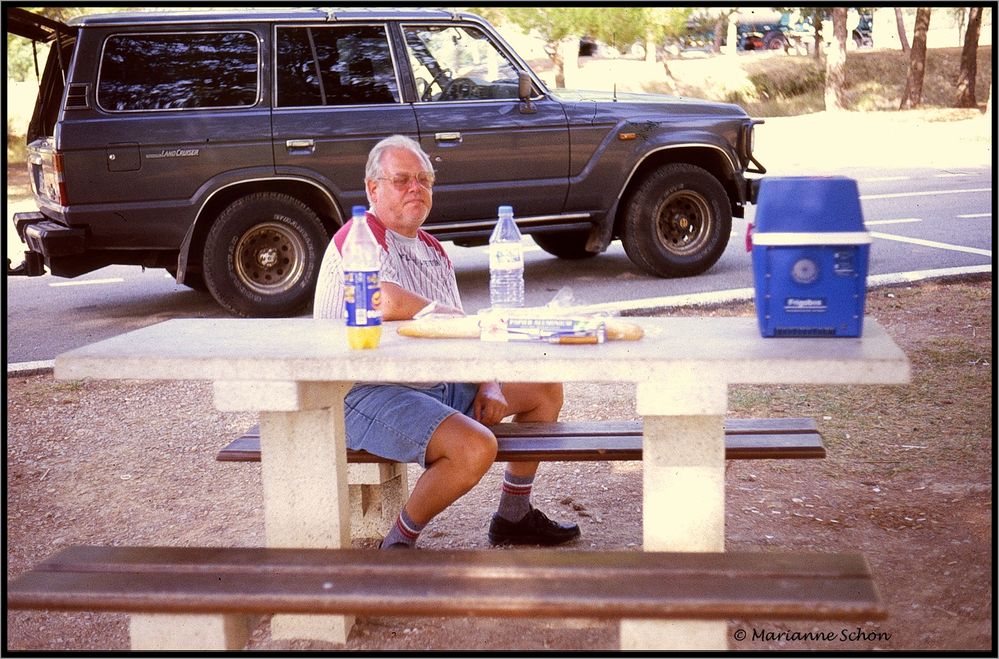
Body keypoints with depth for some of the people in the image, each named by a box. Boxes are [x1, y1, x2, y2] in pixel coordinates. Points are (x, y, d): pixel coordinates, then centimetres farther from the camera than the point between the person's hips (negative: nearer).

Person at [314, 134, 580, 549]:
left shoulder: (433, 251, 17)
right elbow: (390, 304, -30)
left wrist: (487, 387, -1)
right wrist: (465, 321, -14)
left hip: (441, 386, 10)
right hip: (369, 395, -10)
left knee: (545, 388, 14)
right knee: (475, 447, -31)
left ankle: (514, 516, 25)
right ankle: (400, 542, -7)